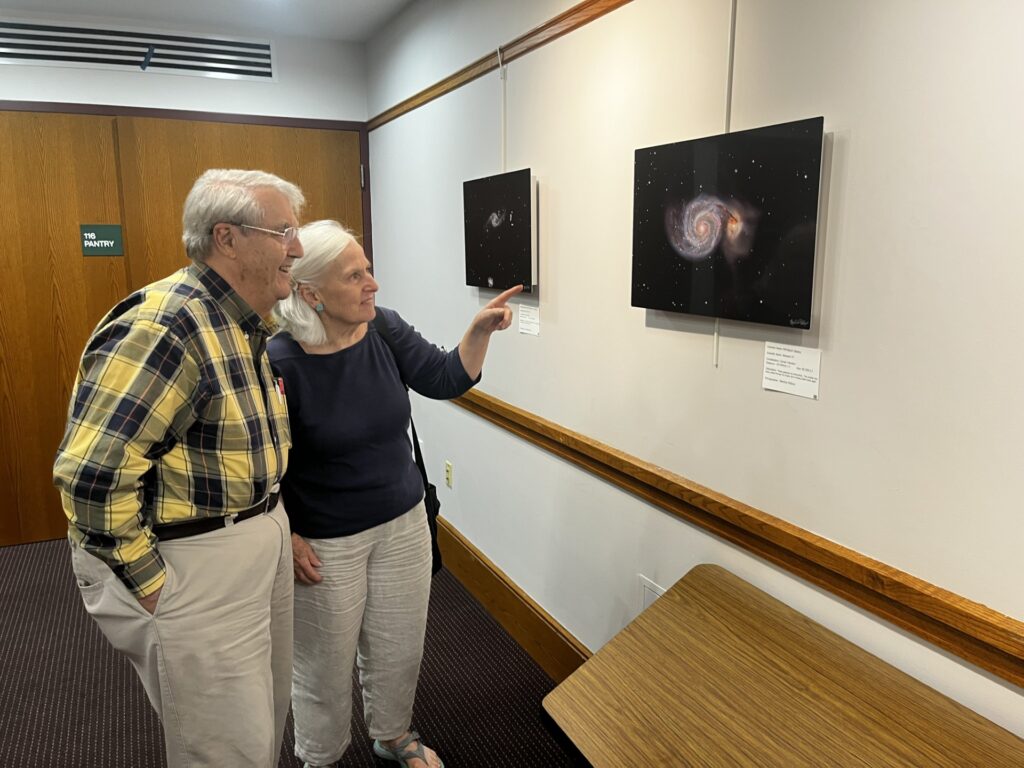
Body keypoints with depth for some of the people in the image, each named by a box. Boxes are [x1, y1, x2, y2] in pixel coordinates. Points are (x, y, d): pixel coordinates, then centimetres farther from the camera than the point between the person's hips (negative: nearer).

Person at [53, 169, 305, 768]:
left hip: (260, 536, 9)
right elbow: (91, 473, -27)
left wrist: (272, 521, 12)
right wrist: (148, 580, -18)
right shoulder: (164, 326, -24)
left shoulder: (251, 325, 7)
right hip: (194, 564, -9)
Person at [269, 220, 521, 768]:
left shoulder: (384, 328, -8)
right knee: (326, 662, 15)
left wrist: (480, 330, -19)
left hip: (403, 523, 5)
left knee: (399, 645, 21)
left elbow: (445, 379, -4)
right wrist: (286, 539, -13)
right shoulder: (279, 362, -22)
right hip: (326, 542, -4)